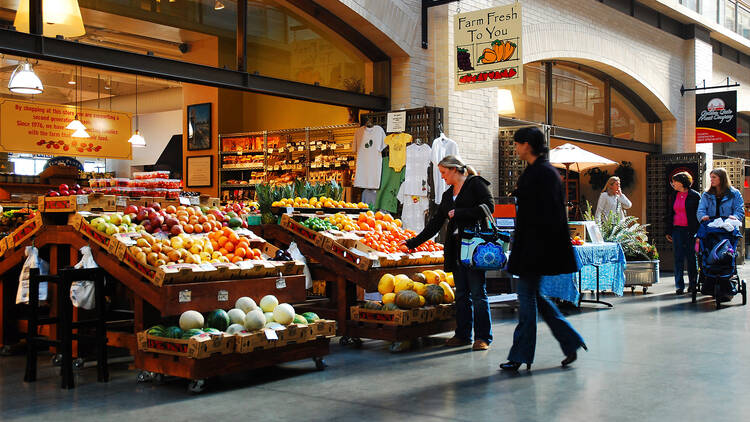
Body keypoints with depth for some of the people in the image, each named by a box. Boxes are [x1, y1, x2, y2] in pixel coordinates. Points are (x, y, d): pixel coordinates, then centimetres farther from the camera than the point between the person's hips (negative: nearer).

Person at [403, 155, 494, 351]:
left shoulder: (476, 184, 1)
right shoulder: (448, 195, 21)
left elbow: (489, 206, -11)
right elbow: (435, 223, 24)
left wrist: (459, 213, -10)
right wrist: (413, 243, 22)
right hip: (456, 249, 7)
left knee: (477, 292, -5)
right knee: (461, 293, 8)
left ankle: (483, 337, -1)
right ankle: (463, 334, 15)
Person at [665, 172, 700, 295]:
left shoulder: (695, 196, -1)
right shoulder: (673, 197, 13)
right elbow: (669, 214, 18)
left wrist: (698, 232, -8)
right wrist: (668, 231, 13)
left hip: (690, 230, -4)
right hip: (677, 229, 4)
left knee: (691, 257, 4)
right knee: (678, 258, -1)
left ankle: (692, 284, 15)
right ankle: (679, 286, 0)